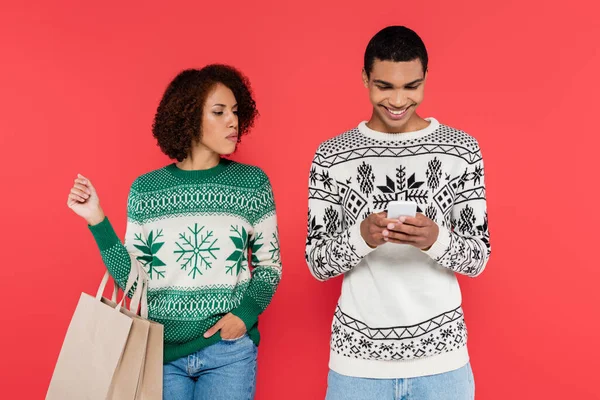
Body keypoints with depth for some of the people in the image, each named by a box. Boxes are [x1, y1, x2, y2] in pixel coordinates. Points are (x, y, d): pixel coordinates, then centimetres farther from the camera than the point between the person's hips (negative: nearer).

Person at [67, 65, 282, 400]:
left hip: (228, 350, 0)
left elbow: (269, 265, 6)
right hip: (161, 349, 1)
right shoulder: (146, 189, -1)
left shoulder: (252, 183, -2)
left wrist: (246, 312, -10)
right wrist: (97, 220, -6)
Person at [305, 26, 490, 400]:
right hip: (358, 358, 0)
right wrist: (362, 236, -21)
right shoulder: (332, 155, -2)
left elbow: (478, 259, -2)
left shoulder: (462, 149, -2)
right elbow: (318, 264, -2)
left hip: (441, 356, 0)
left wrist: (435, 239, -22)